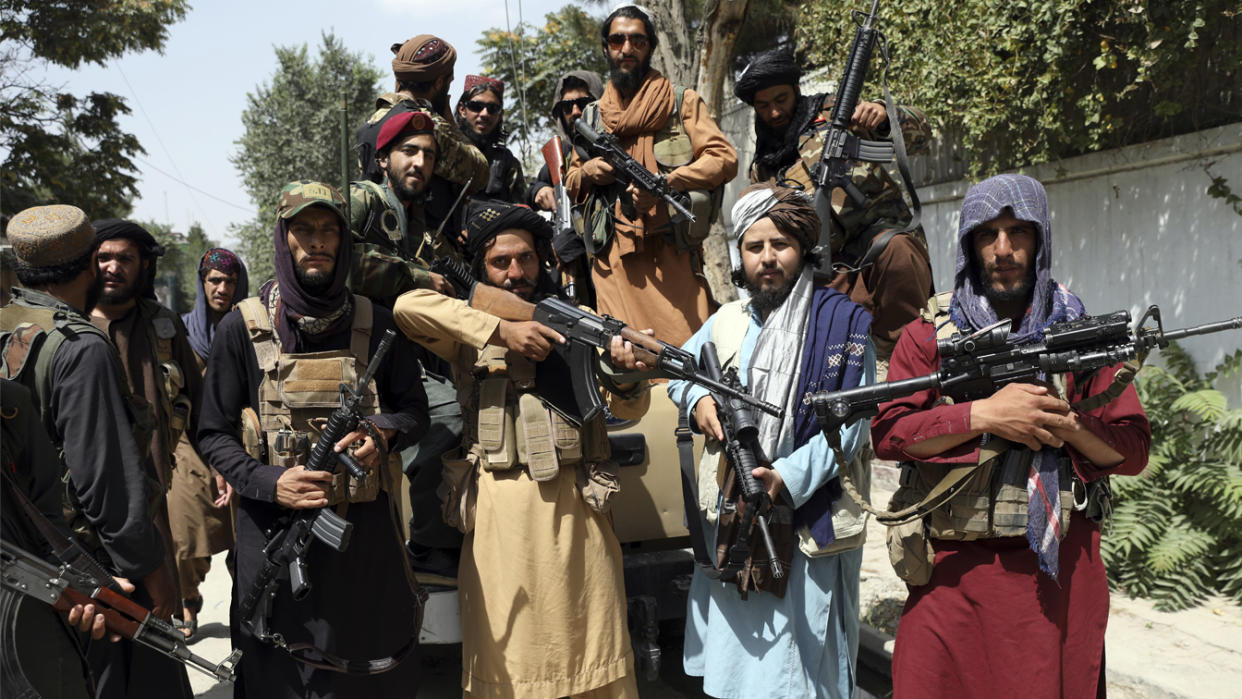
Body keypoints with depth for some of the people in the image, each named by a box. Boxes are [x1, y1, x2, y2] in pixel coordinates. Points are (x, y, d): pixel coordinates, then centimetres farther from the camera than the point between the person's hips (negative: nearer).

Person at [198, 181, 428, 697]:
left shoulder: (375, 325, 2)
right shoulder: (243, 329, -2)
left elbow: (414, 411, 9)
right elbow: (214, 435, 0)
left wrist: (380, 436, -14)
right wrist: (270, 483, -17)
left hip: (365, 534, 2)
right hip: (275, 528, -1)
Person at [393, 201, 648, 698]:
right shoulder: (471, 327, 8)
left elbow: (630, 411, 9)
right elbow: (408, 306, -13)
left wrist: (624, 378, -15)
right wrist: (502, 331, -17)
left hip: (574, 502, 1)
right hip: (500, 508, -1)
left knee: (591, 642, 5)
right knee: (506, 651, 5)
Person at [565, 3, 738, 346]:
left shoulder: (682, 102, 10)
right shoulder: (592, 116, 19)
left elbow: (725, 159, -1)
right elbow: (570, 182, 26)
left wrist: (664, 183, -14)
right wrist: (589, 173, 1)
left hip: (672, 255, -2)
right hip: (613, 261, 3)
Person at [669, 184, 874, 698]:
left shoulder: (842, 322, -5)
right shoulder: (726, 321, 10)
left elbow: (850, 422, -11)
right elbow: (678, 368, 25)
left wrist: (787, 478, -22)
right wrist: (697, 399, 1)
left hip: (807, 525, -5)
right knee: (731, 656, 16)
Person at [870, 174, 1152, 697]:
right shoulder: (930, 333, 4)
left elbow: (1133, 451, 5)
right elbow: (885, 433, -8)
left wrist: (1065, 423, -13)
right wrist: (985, 415, -16)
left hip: (1058, 573, 1)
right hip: (951, 573, 0)